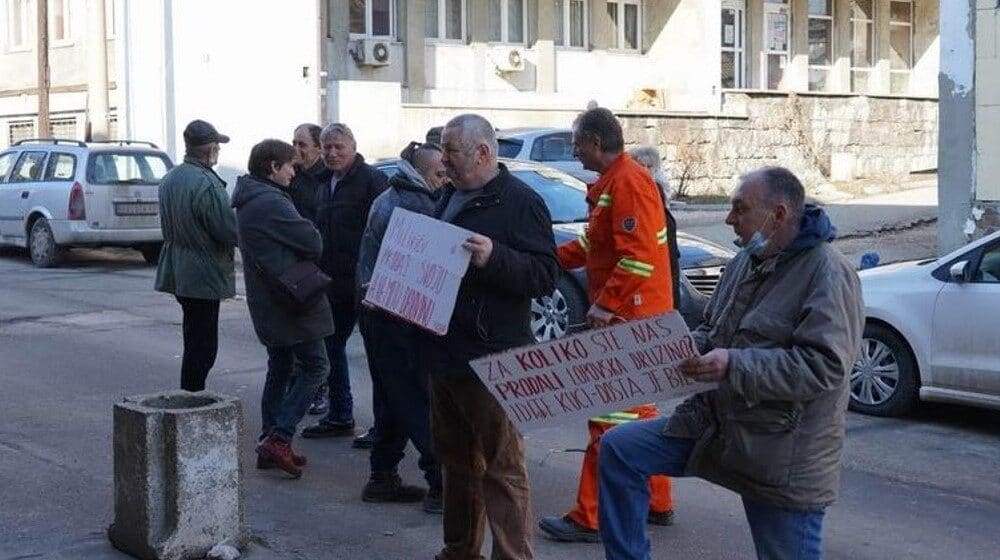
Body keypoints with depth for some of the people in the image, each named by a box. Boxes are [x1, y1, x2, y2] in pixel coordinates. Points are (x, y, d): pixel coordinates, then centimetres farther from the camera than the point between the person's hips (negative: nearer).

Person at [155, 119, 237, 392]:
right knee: (201, 348, -3)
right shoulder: (207, 185, -21)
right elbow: (231, 231, -21)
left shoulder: (169, 179, 9)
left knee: (195, 342, 20)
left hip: (179, 274, 10)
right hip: (204, 276, -10)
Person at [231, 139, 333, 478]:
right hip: (292, 300, -10)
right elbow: (313, 243, -17)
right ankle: (279, 439, -10)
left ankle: (269, 443, 18)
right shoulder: (271, 203, -18)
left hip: (268, 303, 10)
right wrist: (306, 258, 3)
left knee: (279, 370, 16)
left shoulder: (247, 202, 14)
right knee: (315, 366, -4)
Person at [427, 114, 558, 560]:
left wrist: (493, 257, -30)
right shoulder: (451, 197, 16)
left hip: (490, 359, -9)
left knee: (501, 468, -6)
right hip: (444, 354, 9)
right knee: (455, 460, 18)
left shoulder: (520, 202, -10)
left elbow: (545, 276, -17)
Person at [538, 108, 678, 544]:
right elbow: (595, 244, 22)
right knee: (637, 411, 17)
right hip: (629, 317, 11)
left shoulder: (628, 182, -17)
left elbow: (640, 257, -25)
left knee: (612, 415, -7)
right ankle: (657, 503, 27)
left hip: (628, 318, -11)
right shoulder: (613, 181, 16)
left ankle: (590, 519, -2)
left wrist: (605, 304, -22)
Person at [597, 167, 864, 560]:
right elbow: (712, 329, 22)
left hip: (784, 454, -8)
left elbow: (823, 366, -25)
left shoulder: (828, 273, -16)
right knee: (618, 449, 1)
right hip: (715, 423, 8)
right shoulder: (747, 260, 11)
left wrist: (734, 365, -30)